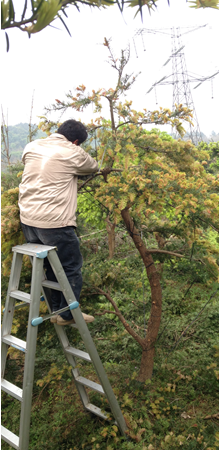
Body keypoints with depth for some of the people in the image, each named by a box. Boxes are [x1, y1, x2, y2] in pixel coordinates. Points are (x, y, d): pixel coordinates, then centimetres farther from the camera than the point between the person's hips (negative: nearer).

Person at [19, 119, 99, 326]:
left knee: (49, 267, 20)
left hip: (28, 219, 7)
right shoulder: (73, 153, -7)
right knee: (71, 268, 10)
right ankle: (67, 315, 19)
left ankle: (57, 310, 32)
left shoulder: (31, 147, 10)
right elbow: (93, 167, 8)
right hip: (54, 223, -7)